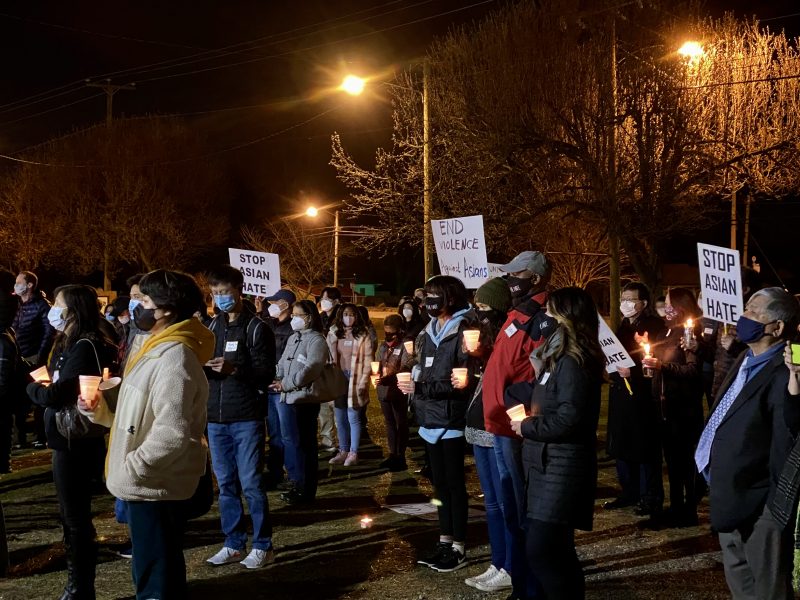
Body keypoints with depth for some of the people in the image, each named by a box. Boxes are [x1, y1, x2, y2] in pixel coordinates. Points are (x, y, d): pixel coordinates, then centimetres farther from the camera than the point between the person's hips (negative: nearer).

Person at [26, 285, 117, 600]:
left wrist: (32, 387, -4)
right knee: (72, 516, 18)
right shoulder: (71, 344, 12)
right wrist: (41, 386, -6)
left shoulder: (85, 348, -20)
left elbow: (54, 395, -23)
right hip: (68, 439, 10)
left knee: (75, 518, 0)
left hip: (75, 441, -10)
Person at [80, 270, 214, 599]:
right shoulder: (155, 349, 13)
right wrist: (101, 408, 3)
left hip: (156, 487, -10)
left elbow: (172, 434, -29)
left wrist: (131, 470, -21)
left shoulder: (174, 358, -21)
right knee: (153, 572, 22)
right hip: (147, 484, 11)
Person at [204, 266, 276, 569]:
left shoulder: (257, 328, -4)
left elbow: (267, 373, -11)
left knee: (250, 483, -3)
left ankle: (263, 546, 8)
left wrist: (234, 368, -26)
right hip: (216, 418, 5)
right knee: (226, 484, 10)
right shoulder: (212, 327, 13)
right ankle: (233, 545, 20)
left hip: (247, 418, -5)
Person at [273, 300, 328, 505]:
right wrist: (276, 380, -2)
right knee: (290, 441, 14)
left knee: (304, 445, -3)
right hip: (288, 398, 9)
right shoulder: (293, 338, 18)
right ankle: (297, 484, 26)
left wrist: (286, 384, -18)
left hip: (305, 399, -9)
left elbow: (311, 369, -20)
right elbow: (282, 364, 18)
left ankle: (307, 490, 6)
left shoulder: (316, 340, -9)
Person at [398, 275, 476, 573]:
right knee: (440, 482, 14)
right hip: (432, 419, 8)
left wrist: (421, 389, -21)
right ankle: (445, 541, 23)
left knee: (454, 483, -1)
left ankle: (459, 548, 8)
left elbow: (464, 383, -20)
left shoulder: (461, 333, -13)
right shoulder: (430, 332, 13)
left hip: (451, 421, -8)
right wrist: (412, 383, -2)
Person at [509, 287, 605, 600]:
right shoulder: (561, 357, 15)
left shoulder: (574, 363, -16)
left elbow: (569, 419, -23)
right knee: (555, 547, 16)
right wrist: (528, 420, 5)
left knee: (541, 550, -12)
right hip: (550, 463, 10)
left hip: (562, 466, -10)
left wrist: (526, 428, -12)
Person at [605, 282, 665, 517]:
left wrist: (634, 371, -25)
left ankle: (651, 497, 8)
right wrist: (615, 368, -1)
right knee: (621, 446, 11)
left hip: (642, 394, -7)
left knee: (644, 447, -1)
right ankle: (629, 493, 22)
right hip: (620, 392, 8)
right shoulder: (622, 326, 16)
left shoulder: (654, 326, -8)